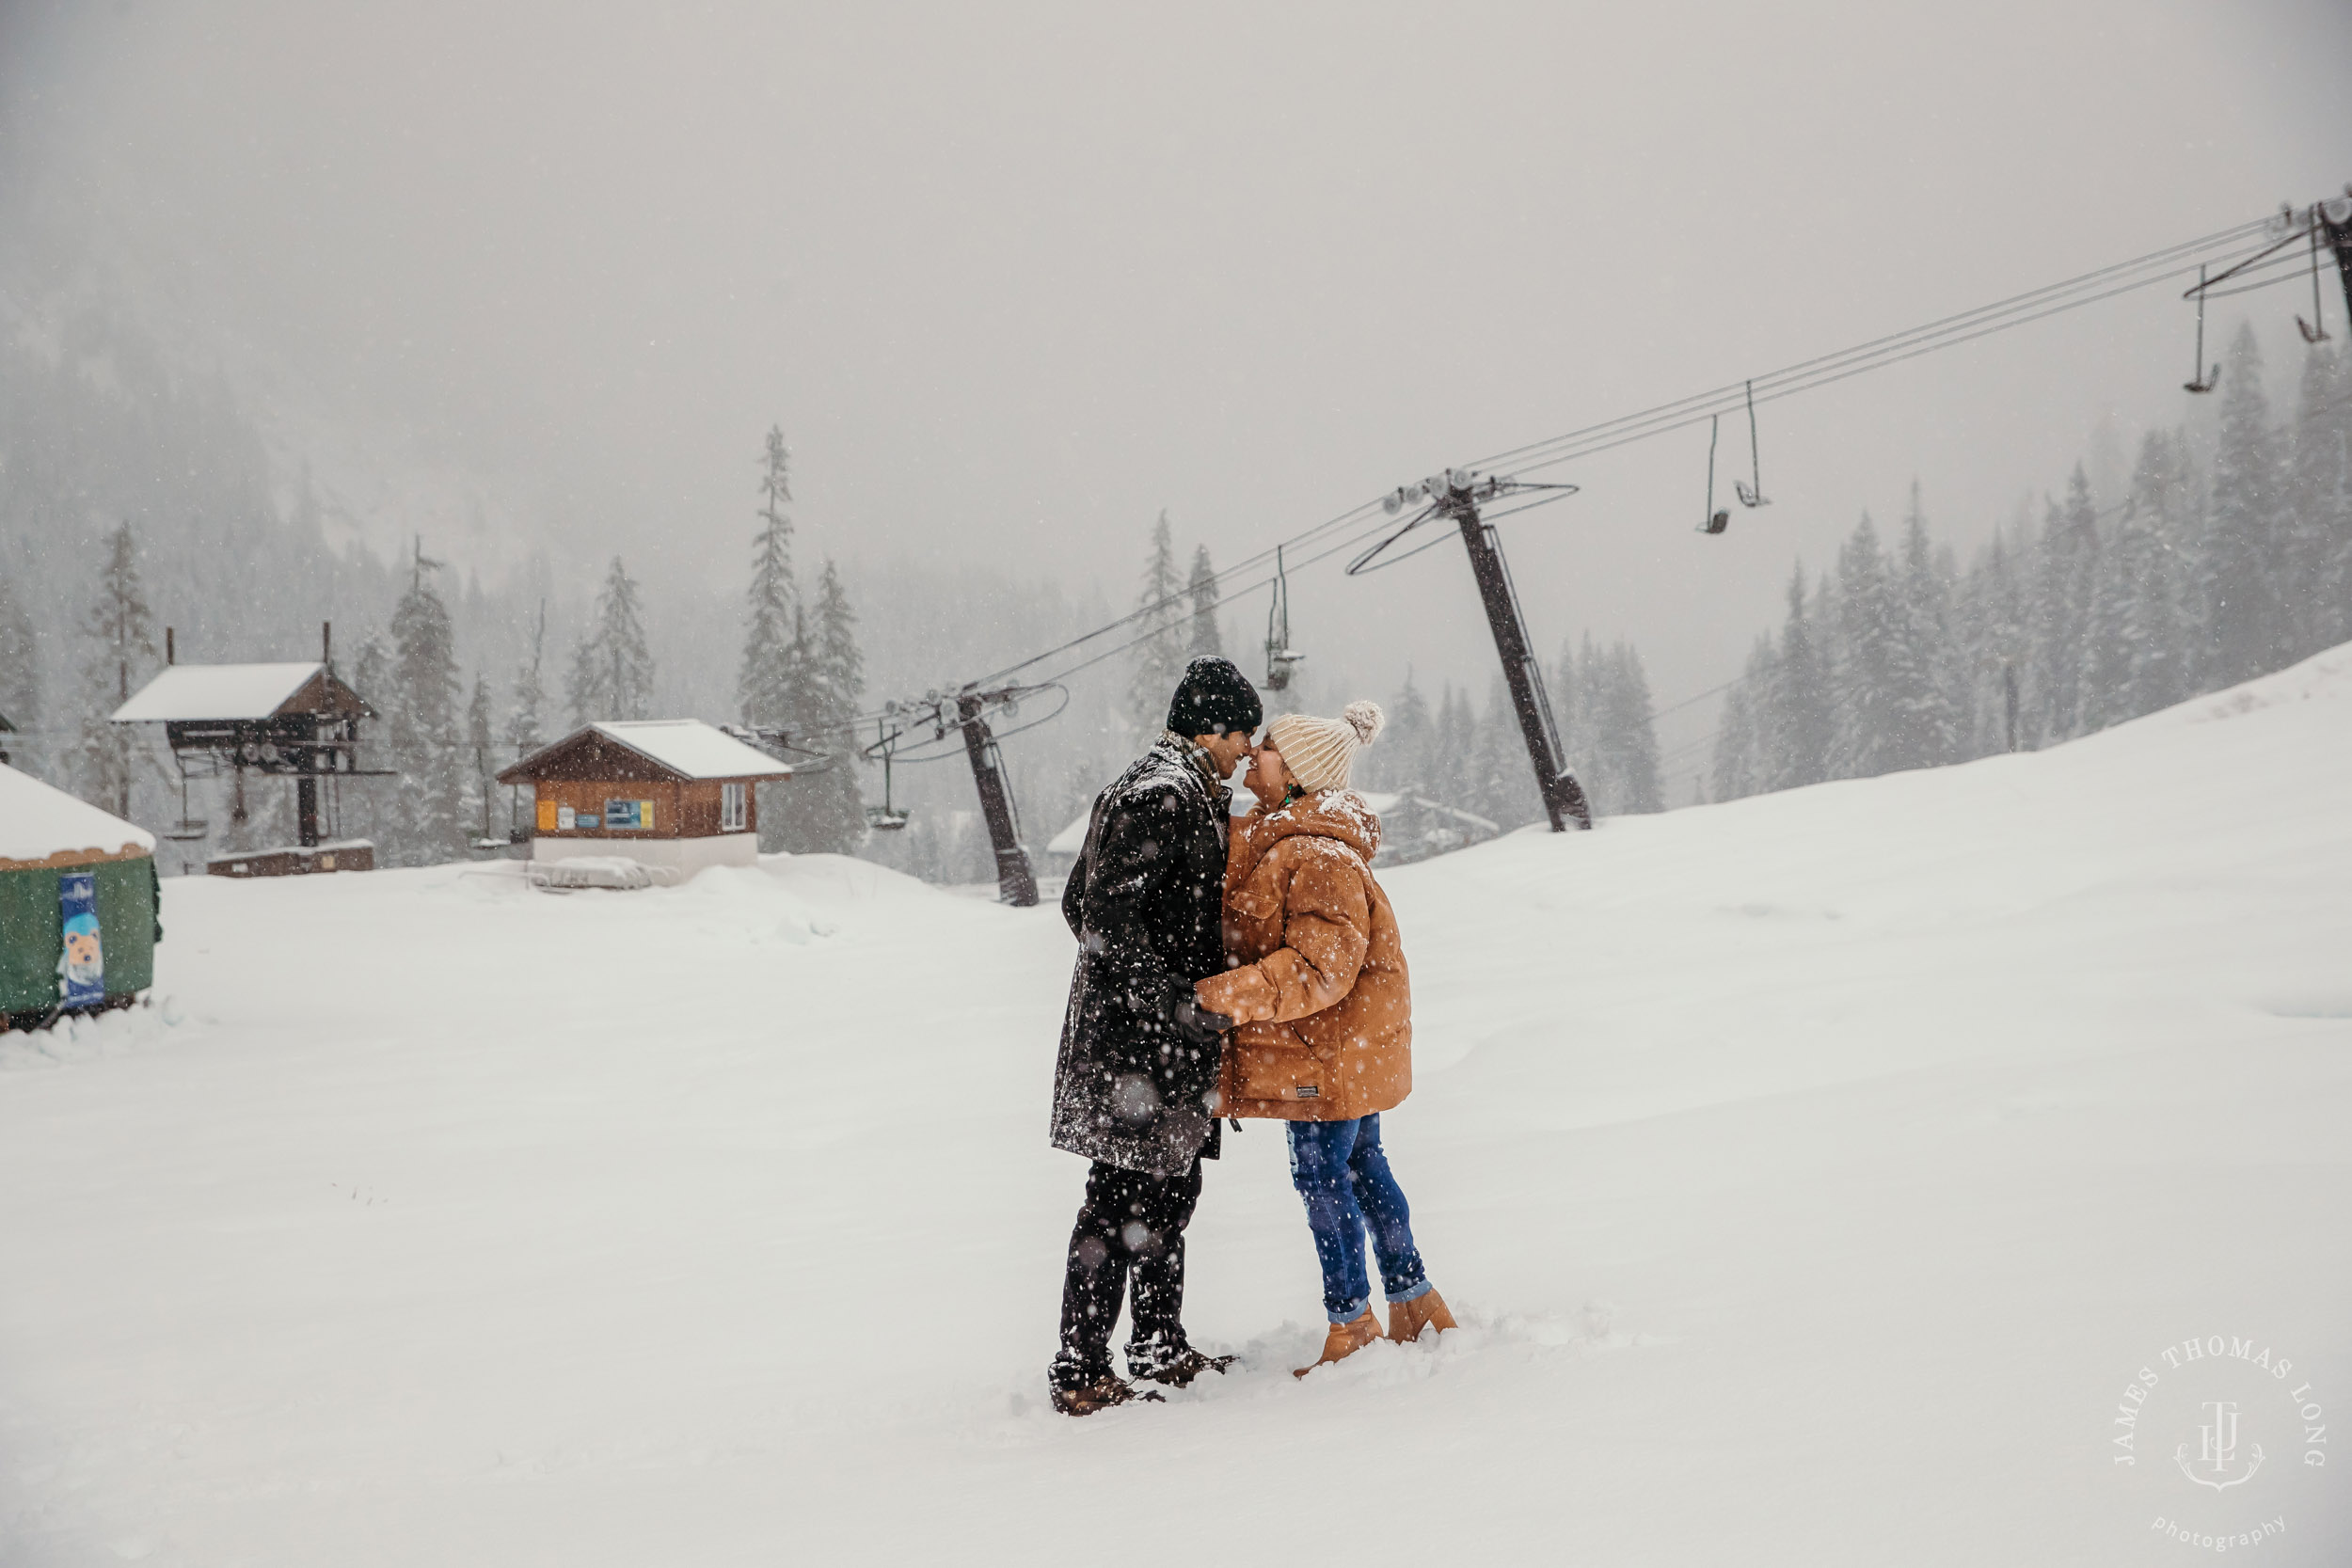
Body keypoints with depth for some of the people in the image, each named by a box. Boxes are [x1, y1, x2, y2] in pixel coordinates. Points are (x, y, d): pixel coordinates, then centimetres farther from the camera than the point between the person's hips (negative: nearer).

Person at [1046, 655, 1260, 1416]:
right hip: (1137, 1040, -11)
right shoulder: (1163, 796, -16)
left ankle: (1160, 1351, 28)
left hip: (1164, 1037, 11)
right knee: (1122, 1196, -7)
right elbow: (1105, 914, -23)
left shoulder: (1184, 793, 16)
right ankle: (1079, 1373, -2)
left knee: (1170, 1188, 17)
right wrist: (1171, 999, -24)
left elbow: (1078, 903, 19)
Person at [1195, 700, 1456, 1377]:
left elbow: (1321, 966, -28)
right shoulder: (1270, 836, 10)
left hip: (1330, 1043, -10)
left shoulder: (1321, 856, -23)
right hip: (1339, 1043, 10)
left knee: (1322, 1172, -1)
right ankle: (1414, 1304, 28)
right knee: (1360, 1164, 17)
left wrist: (1223, 998, -31)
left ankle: (1351, 1327, 11)